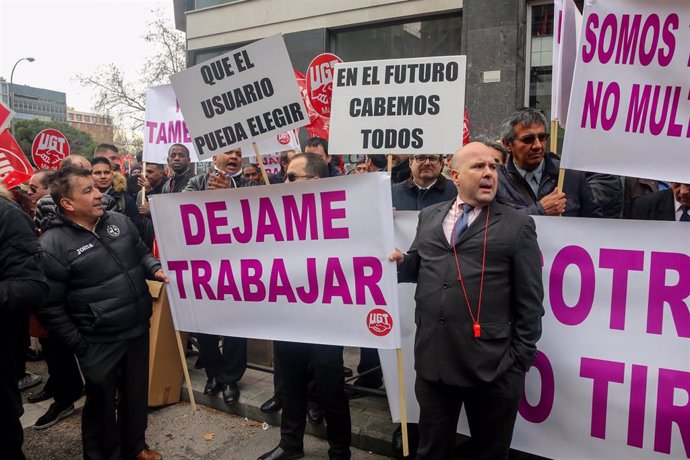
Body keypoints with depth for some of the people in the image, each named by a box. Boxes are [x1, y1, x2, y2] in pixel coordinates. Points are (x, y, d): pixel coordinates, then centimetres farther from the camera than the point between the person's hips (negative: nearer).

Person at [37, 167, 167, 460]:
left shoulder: (119, 221, 2)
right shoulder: (52, 245, -15)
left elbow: (142, 254, 16)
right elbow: (50, 306, -12)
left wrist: (155, 270, -5)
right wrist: (78, 345, -9)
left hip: (138, 329, 6)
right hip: (99, 342, -5)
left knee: (137, 394, 21)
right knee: (102, 403, 13)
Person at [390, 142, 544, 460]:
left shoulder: (517, 225, -2)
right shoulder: (429, 217, 10)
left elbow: (529, 301, -3)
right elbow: (417, 267, 17)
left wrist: (520, 360, -5)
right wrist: (400, 262, -5)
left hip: (493, 365, -2)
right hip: (433, 360, 3)